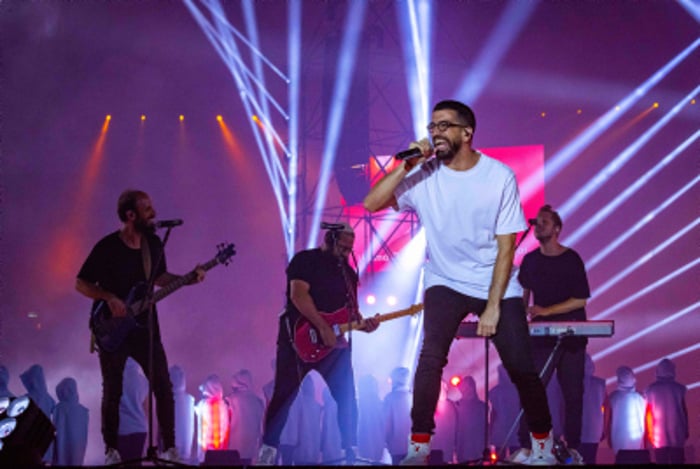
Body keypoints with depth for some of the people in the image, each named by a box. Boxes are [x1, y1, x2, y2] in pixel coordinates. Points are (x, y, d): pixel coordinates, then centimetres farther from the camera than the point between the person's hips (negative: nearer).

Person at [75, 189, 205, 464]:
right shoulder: (107, 247, -14)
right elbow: (81, 284, -8)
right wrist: (110, 298, -22)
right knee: (113, 392, 4)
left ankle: (169, 447, 6)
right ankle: (111, 450, 17)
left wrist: (189, 278, 2)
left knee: (164, 388, -2)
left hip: (145, 327, 4)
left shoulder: (154, 243, 2)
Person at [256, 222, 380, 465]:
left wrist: (363, 323, -4)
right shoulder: (305, 260, -5)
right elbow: (298, 295, -18)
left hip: (335, 340, 6)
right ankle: (268, 449, 1)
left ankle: (351, 451, 5)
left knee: (347, 396, 1)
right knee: (285, 394, -4)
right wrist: (323, 328, -25)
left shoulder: (348, 272, 16)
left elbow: (351, 309, 19)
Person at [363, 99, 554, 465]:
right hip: (446, 283, 0)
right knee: (431, 356, -21)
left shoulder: (500, 176, -10)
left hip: (497, 285, 0)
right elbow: (372, 204, -16)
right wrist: (406, 166, -24)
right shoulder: (423, 175, -7)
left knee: (522, 367, -5)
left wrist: (492, 306, -15)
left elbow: (506, 246, -10)